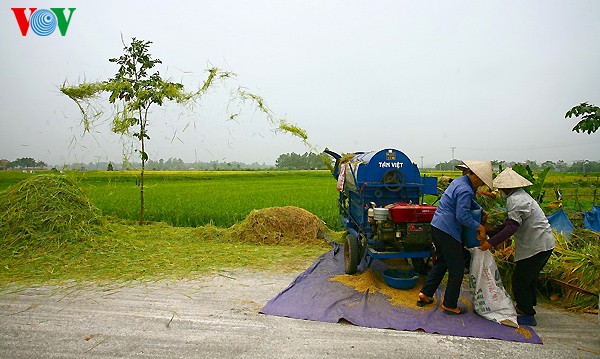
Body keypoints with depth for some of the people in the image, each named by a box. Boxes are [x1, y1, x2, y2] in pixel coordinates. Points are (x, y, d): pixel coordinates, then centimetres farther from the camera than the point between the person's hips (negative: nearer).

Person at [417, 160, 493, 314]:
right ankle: (450, 305, 14)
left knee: (441, 262, 23)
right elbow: (462, 216, -24)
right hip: (447, 232, -10)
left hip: (437, 226, 10)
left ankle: (425, 294, 26)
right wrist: (479, 227, -14)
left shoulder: (459, 182, 13)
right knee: (457, 270, 4)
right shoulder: (465, 190, -19)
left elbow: (470, 201, 32)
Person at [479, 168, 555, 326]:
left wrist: (491, 242, -25)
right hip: (544, 244, 11)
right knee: (529, 278, 22)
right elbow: (510, 223, 16)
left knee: (520, 280, 0)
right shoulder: (519, 196, 15)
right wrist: (489, 233, 13)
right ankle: (527, 307, 37)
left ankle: (527, 315, 10)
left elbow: (512, 227, -27)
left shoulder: (516, 200, -19)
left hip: (536, 246, -10)